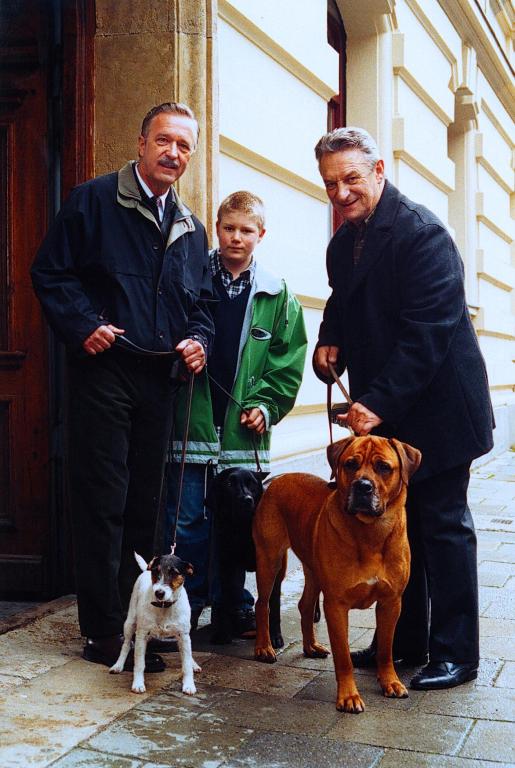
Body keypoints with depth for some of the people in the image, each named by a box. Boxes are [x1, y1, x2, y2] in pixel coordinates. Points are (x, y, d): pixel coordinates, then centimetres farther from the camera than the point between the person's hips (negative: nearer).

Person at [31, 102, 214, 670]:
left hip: (160, 377, 6)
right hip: (103, 370, -6)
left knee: (145, 501, 11)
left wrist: (198, 338, 2)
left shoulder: (190, 229, 17)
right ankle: (103, 632, 5)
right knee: (102, 503, -4)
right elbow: (50, 272, -5)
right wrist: (83, 325, -17)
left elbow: (200, 299, 22)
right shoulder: (93, 201, -2)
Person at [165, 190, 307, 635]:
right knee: (188, 518, 2)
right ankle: (189, 602, 16)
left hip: (244, 427, 1)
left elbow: (289, 362, 7)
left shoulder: (278, 297, 8)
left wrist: (265, 405, -3)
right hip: (192, 420, -1)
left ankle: (234, 605, 21)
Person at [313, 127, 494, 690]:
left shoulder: (421, 233, -17)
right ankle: (405, 639, 26)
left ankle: (455, 654, 12)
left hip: (436, 406, -8)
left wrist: (378, 403, -27)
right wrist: (329, 340, 0)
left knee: (443, 525, 0)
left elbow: (428, 331, -24)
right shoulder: (343, 244, 9)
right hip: (382, 410, 8)